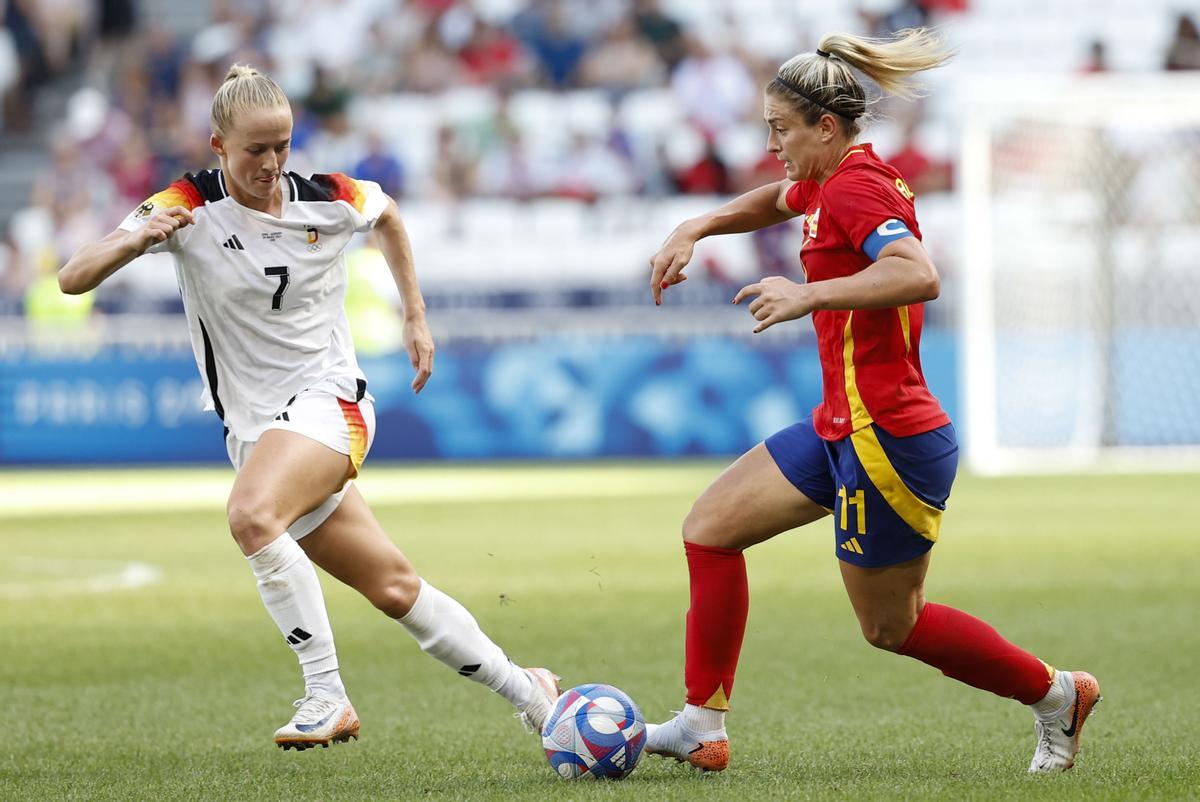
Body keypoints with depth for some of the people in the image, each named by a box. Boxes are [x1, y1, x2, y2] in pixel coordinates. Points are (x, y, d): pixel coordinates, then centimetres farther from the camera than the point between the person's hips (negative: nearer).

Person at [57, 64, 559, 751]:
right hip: (254, 427, 2)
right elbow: (74, 279, -14)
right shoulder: (189, 207, -8)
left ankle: (328, 696, -28)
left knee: (251, 514, -33)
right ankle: (524, 689, 19)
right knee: (395, 587, 3)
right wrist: (134, 239, -33)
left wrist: (416, 317, 21)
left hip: (328, 399, -2)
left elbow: (388, 214, 22)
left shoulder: (332, 200, -4)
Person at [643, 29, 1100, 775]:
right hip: (844, 427, 10)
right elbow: (774, 201, 34)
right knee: (710, 526, 9)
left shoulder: (855, 188, -19)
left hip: (887, 437, -10)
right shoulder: (831, 182, 10)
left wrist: (810, 294, -38)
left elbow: (918, 275, -36)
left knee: (891, 624, 4)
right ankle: (702, 727, 12)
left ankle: (1056, 693, 20)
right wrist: (693, 230, 20)